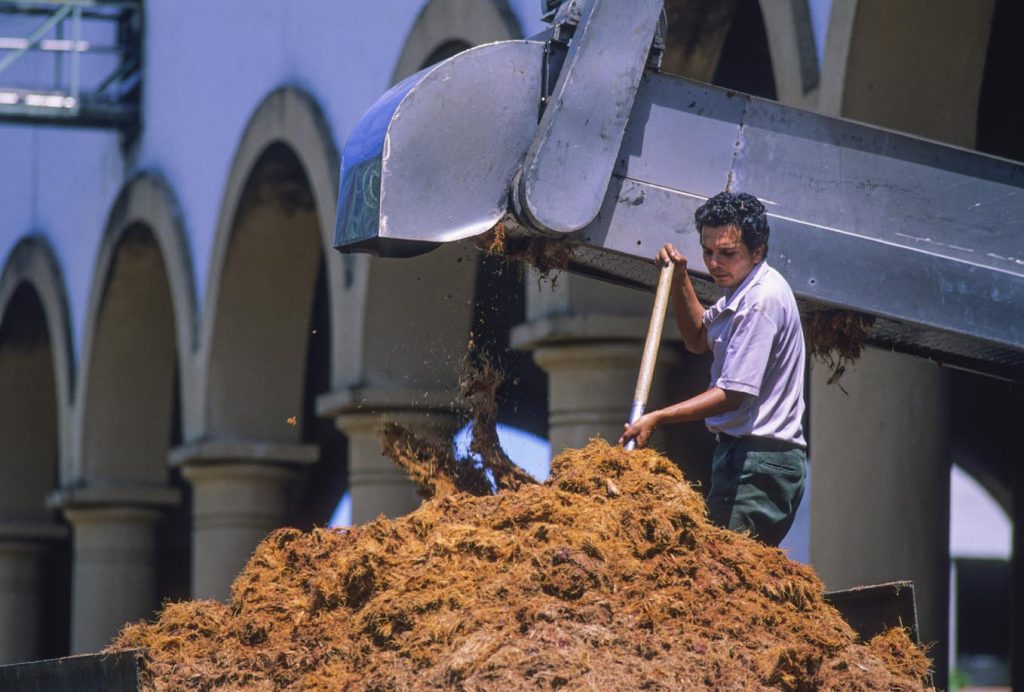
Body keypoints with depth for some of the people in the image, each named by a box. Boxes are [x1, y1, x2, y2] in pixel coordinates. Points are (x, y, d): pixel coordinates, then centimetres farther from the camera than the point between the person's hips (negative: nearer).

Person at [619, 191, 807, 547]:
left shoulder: (762, 300, -16)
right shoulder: (744, 290, 16)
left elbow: (732, 394, -20)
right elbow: (699, 339, 31)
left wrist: (657, 419, -20)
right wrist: (679, 280, 17)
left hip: (759, 461, -10)